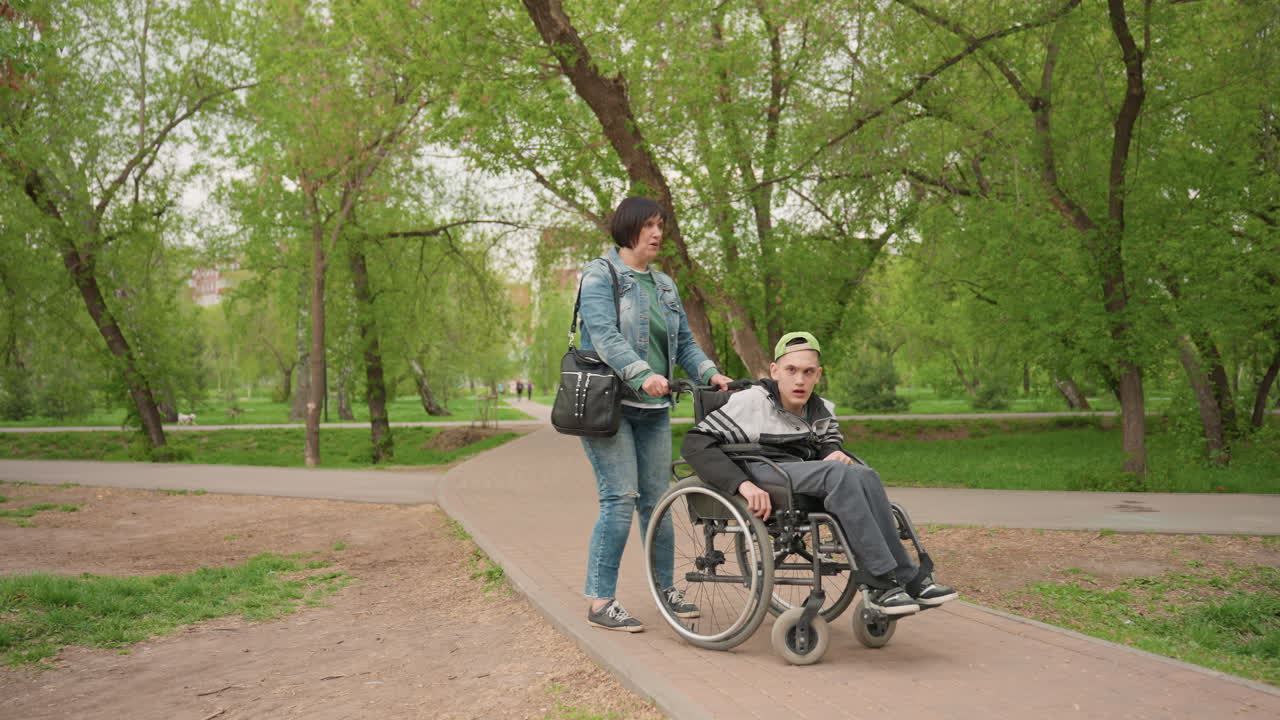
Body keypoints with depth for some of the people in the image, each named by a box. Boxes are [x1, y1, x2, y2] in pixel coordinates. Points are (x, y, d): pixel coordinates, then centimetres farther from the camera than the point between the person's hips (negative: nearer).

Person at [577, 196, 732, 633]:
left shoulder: (664, 286, 19)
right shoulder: (600, 275, -3)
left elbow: (685, 343, 18)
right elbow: (603, 335, -17)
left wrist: (711, 373, -1)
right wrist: (641, 374, -32)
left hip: (654, 408, 6)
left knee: (656, 500, 9)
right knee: (620, 499, -12)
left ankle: (666, 588, 23)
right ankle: (600, 601, -5)